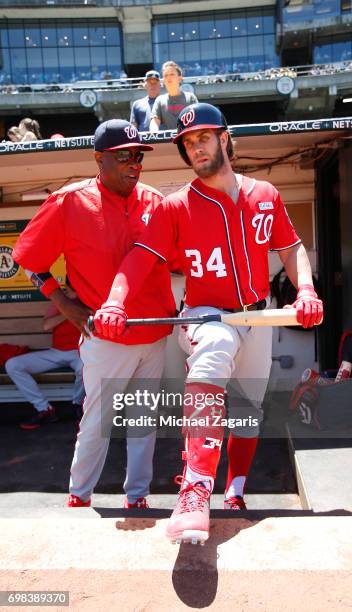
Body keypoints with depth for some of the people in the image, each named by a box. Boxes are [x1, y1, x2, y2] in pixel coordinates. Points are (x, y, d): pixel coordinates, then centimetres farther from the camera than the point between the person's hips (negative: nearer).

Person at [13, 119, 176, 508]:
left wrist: (173, 308, 4)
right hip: (106, 338, -4)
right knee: (96, 421, 7)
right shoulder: (69, 202, -8)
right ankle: (78, 498, 30)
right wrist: (65, 304, -7)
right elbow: (28, 257, -1)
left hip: (156, 332, 4)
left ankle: (137, 496, 33)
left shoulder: (155, 201, 3)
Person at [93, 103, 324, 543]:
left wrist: (306, 290, -10)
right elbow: (141, 255, -17)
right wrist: (115, 302, -34)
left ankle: (235, 497, 35)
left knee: (249, 407, 14)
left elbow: (291, 247, 9)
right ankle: (196, 492, -45)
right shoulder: (176, 206, -6)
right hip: (206, 313, -4)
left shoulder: (265, 195, 4)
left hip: (257, 316, 5)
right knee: (212, 349, -39)